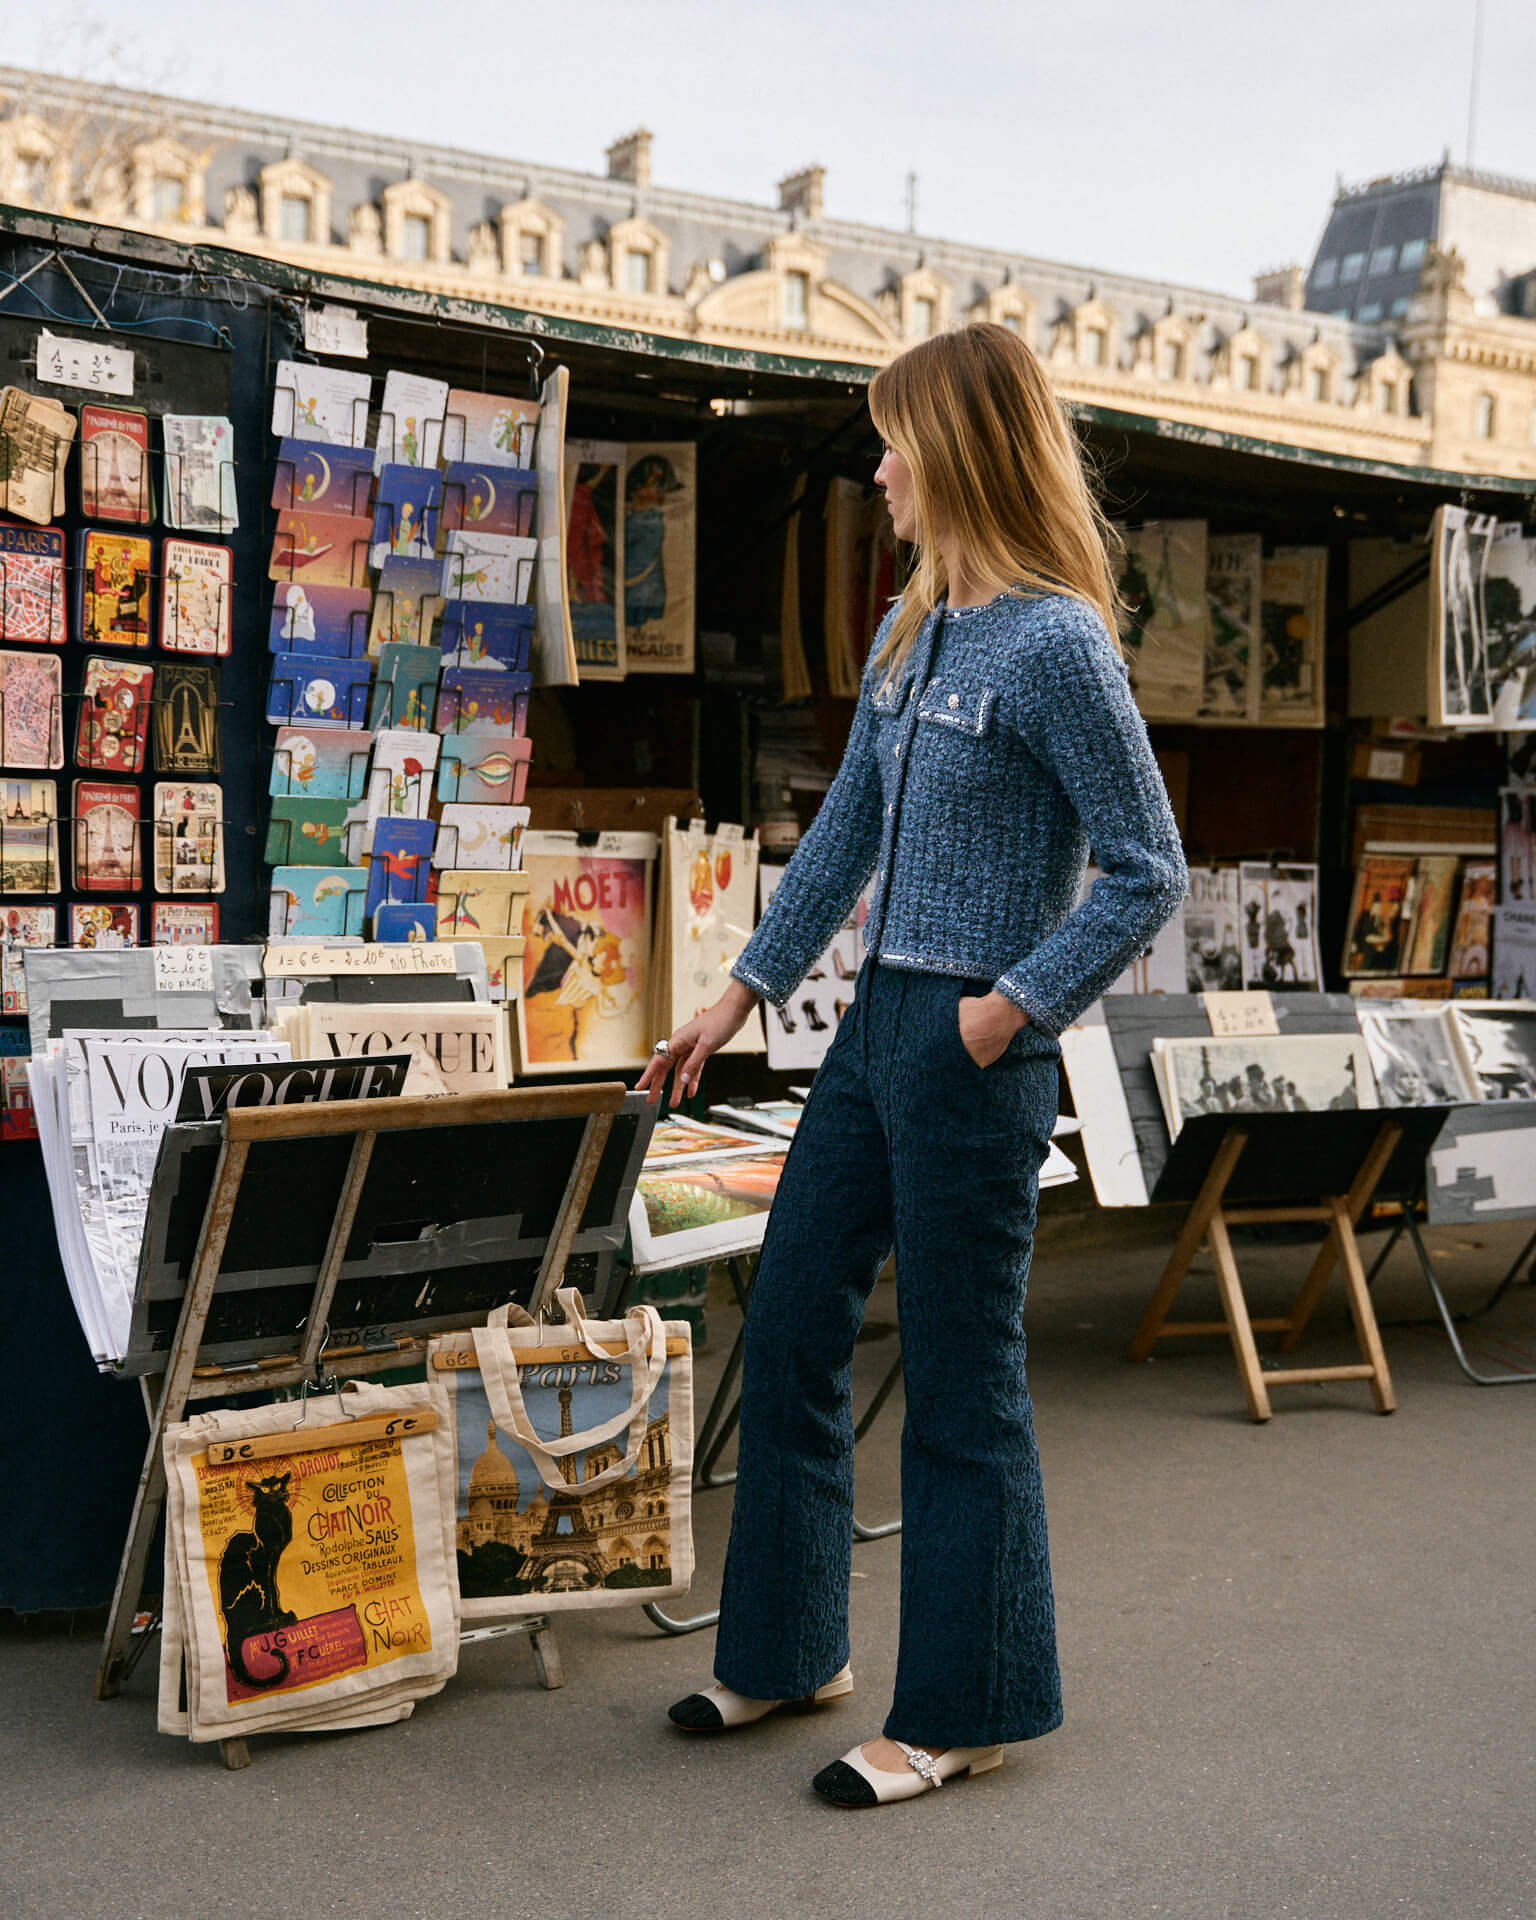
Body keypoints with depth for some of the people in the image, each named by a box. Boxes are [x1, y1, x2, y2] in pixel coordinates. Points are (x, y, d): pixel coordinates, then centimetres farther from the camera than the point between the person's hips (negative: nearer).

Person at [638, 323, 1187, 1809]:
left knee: (961, 1381, 3)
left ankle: (961, 1712, 20)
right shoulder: (910, 627, 10)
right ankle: (790, 1646, 31)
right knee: (788, 1328, 14)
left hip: (973, 1046, -9)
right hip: (877, 1018, 9)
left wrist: (1013, 1008, -17)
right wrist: (746, 990, 16)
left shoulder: (1055, 647, -15)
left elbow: (1148, 874, -14)